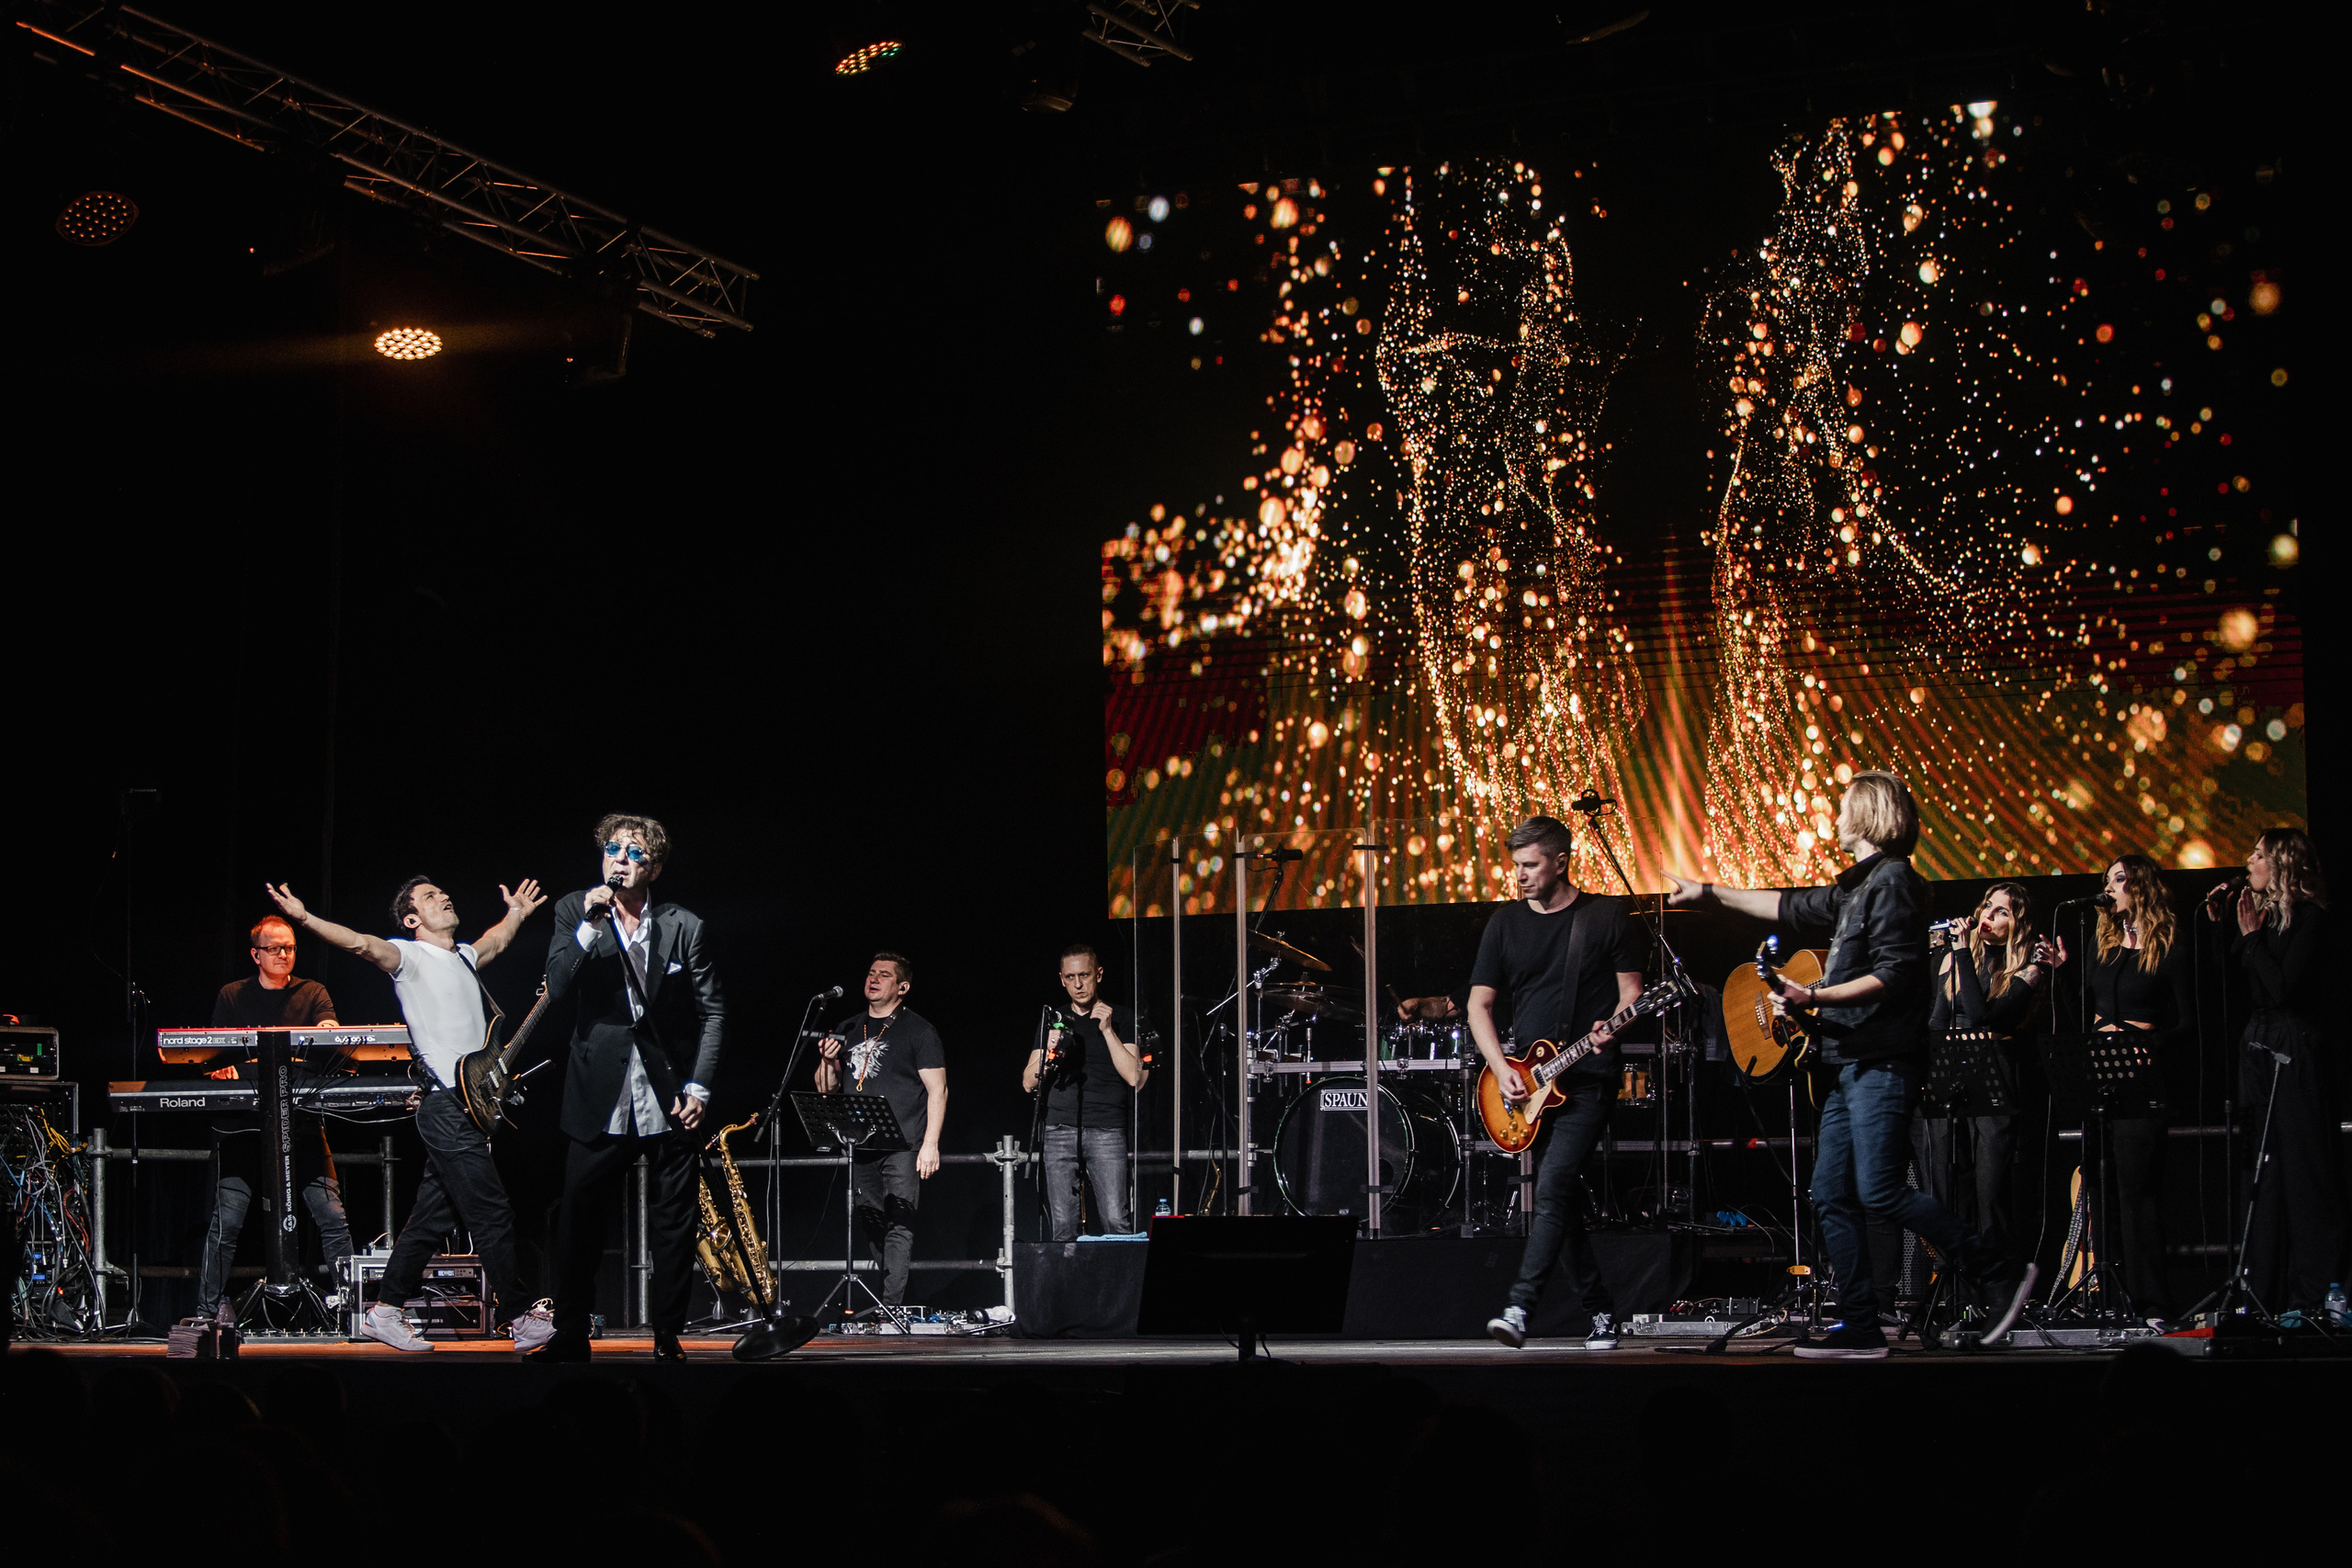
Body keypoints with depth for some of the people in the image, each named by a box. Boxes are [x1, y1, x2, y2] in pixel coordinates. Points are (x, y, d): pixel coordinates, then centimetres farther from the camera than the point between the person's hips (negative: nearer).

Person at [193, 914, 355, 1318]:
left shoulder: (313, 993, 11)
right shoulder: (232, 997, 12)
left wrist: (329, 1032, -29)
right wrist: (222, 1069, -13)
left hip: (302, 1122, 1)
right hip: (243, 1122, -1)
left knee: (332, 1216, -7)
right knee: (226, 1221, -8)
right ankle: (206, 1313, 1)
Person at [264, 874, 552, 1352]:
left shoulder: (463, 956, 21)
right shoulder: (410, 956, -4)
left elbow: (496, 941, 45)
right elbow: (362, 944, -22)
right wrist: (304, 919, -35)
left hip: (472, 1105, 9)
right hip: (446, 1102, -8)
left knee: (433, 1217, 10)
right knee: (492, 1214, -9)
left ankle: (385, 1312, 16)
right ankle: (520, 1318, -6)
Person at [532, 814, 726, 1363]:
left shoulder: (685, 928, 1)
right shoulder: (574, 913, 3)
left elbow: (712, 1012, 4)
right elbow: (557, 987, -8)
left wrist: (698, 1087, -4)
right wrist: (589, 927, -20)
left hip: (670, 1104, 0)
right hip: (600, 1101, 0)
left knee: (674, 1229, 4)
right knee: (579, 1221, 0)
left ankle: (667, 1337, 14)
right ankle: (570, 1336, 10)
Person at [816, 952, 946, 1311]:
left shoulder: (918, 1030, 1)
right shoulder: (848, 1030, 17)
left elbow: (937, 1089, -4)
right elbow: (826, 1089, 21)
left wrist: (930, 1144, -13)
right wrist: (828, 1063, -1)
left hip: (903, 1146, -6)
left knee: (899, 1225, -13)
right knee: (871, 1228, 5)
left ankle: (892, 1308, -18)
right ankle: (870, 1307, 9)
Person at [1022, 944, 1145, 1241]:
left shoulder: (1121, 1017, 8)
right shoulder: (1053, 1021, 17)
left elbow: (1134, 1077, -3)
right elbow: (1028, 1083, 12)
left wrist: (1107, 1030, -8)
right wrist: (1048, 1053, -7)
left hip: (1107, 1130, -2)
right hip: (1060, 1131, 3)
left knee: (1116, 1221, -14)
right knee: (1062, 1226, -4)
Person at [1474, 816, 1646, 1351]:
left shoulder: (1606, 916, -1)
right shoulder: (1506, 922, 8)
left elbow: (1631, 987, 3)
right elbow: (1480, 1003, 8)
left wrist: (1612, 1026, -19)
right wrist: (1502, 1068, -5)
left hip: (1589, 1079, -5)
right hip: (1530, 1082, 5)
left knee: (1552, 1189, -19)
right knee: (1563, 1201, 8)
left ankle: (1520, 1309, -25)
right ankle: (1601, 1311, 19)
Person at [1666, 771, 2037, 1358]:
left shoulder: (1894, 880, -9)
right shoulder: (1855, 887, 20)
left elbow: (1894, 976, -18)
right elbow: (1791, 906, 35)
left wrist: (1815, 997, -21)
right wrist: (1710, 892, 38)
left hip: (1882, 1064, -10)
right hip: (1848, 1065, 10)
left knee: (1879, 1190, -16)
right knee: (1832, 1197, 3)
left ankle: (2000, 1275, -8)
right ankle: (1861, 1329, 3)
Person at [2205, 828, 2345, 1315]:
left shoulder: (2311, 920, -10)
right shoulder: (2264, 915, 14)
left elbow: (2284, 987, -20)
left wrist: (2251, 935, -12)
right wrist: (2221, 925, 12)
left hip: (2300, 1053, -8)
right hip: (2263, 1051, 8)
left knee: (2305, 1170, -7)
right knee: (2267, 1172, 8)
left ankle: (2317, 1296, -5)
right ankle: (2269, 1294, 11)